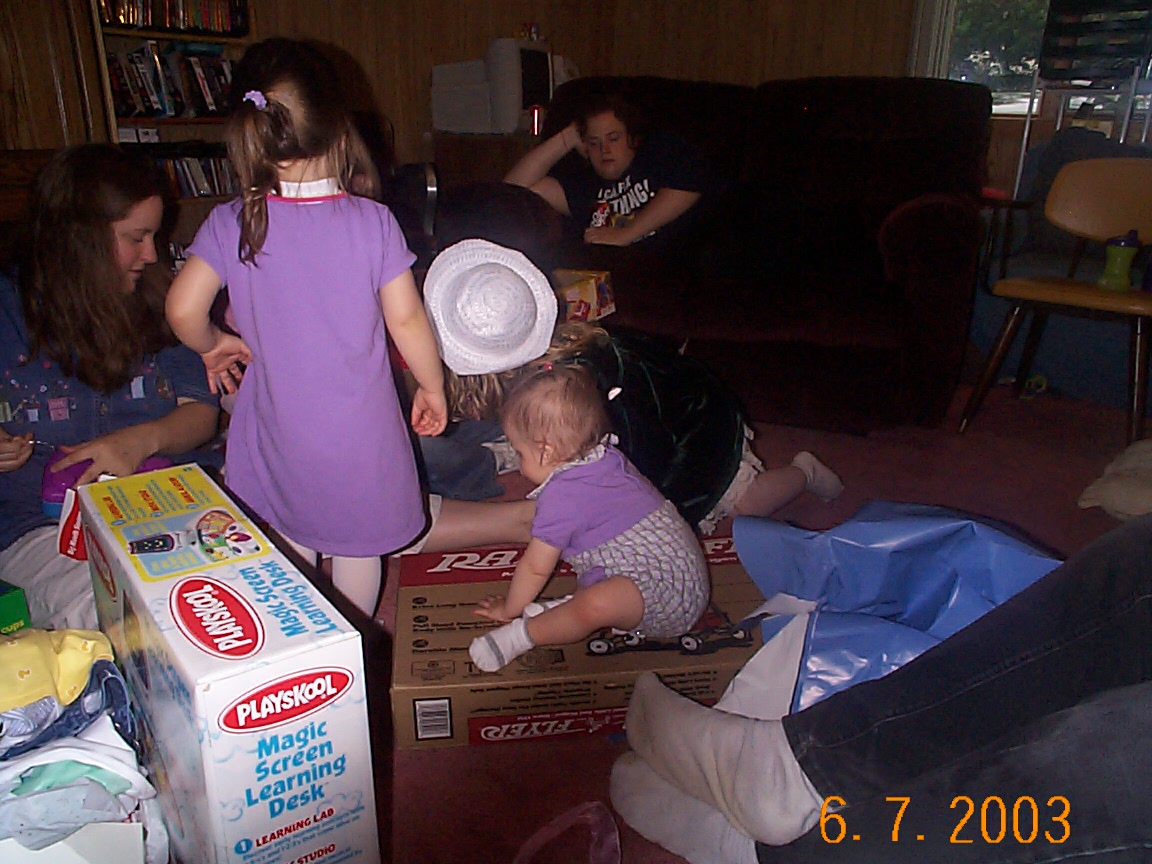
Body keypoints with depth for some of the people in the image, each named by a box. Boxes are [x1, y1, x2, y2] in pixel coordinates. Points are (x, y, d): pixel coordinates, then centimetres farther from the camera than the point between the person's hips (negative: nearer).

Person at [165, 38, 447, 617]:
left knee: (291, 551, 22)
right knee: (358, 546, 19)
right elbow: (406, 319, -10)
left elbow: (183, 311, -10)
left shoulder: (230, 224, -9)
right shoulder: (373, 222, -13)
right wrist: (432, 387, 4)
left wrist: (214, 346, 12)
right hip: (361, 426, -1)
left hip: (278, 425, 2)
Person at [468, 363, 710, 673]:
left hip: (662, 589, -11)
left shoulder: (561, 496, -17)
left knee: (594, 605, -32)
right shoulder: (609, 457, 9)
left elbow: (535, 568, -6)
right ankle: (576, 604, 4)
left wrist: (508, 609, 11)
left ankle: (522, 635, -13)